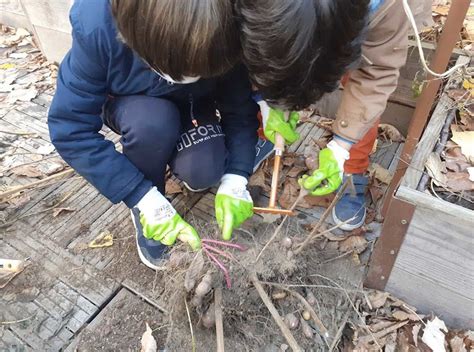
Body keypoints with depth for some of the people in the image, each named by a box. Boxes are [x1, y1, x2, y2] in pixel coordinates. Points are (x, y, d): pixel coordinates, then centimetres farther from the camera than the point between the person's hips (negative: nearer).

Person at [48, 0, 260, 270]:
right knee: (151, 123, -35)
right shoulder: (97, 26, -35)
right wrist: (145, 200, -33)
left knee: (203, 174, -26)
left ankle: (177, 160, 11)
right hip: (129, 106, -1)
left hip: (191, 109, 1)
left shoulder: (226, 39, -31)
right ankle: (144, 213, -7)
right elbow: (70, 129, -31)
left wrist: (235, 180, -32)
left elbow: (241, 109, -20)